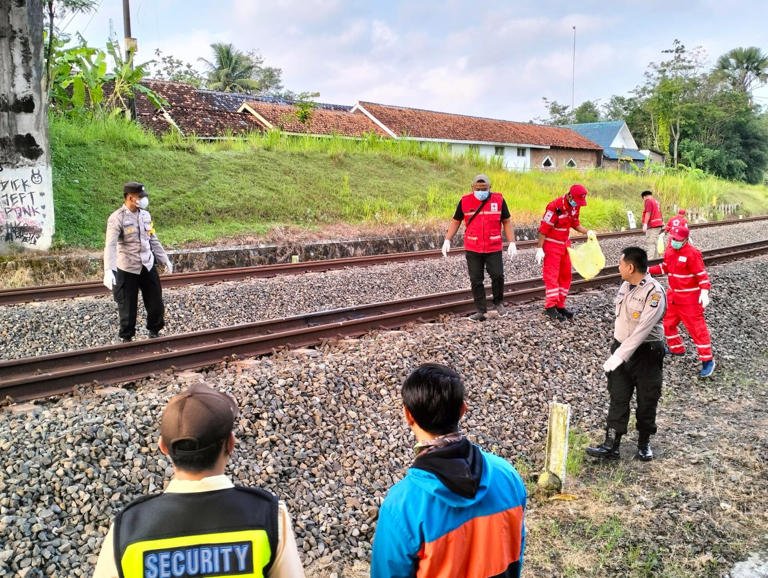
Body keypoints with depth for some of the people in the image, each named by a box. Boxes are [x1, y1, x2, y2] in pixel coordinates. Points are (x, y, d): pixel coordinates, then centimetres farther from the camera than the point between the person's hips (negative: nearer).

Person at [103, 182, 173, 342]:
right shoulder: (117, 218, -15)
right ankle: (126, 338, 25)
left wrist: (165, 260, 17)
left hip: (148, 267, 5)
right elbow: (110, 246, -23)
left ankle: (154, 331, 35)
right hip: (127, 270, -5)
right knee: (128, 307, 6)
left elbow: (153, 240, 14)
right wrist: (108, 271, -34)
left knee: (156, 304, 12)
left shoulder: (145, 215, 4)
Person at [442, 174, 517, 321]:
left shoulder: (498, 200, -1)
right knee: (476, 280, 3)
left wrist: (512, 243, 0)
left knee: (497, 275, -7)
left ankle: (498, 302, 20)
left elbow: (507, 222, 6)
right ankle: (480, 311, 12)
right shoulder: (465, 201, -2)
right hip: (472, 249, 1)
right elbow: (455, 221, 9)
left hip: (494, 248, -1)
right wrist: (447, 240, 0)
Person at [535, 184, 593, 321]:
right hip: (552, 245, -8)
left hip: (565, 244, 8)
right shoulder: (555, 207, -24)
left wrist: (587, 232, -2)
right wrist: (539, 248, -21)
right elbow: (543, 228, -21)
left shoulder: (575, 206, 0)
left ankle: (560, 305, 18)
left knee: (565, 275, 10)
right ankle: (550, 307, -4)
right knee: (552, 276, -7)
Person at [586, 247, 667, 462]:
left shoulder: (654, 293, -20)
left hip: (647, 352, -7)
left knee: (647, 400, 9)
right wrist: (616, 351, 15)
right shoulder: (625, 286, 5)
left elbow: (642, 329, -26)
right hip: (622, 348, 7)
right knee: (617, 398, 4)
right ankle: (611, 446, 7)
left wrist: (619, 357, -28)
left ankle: (644, 444, 26)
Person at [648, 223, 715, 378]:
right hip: (673, 296, 8)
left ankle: (708, 360, 3)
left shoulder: (692, 253, -20)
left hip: (690, 298, -8)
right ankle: (676, 349, 40)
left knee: (696, 327, -6)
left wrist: (704, 292, -31)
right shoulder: (669, 251, 3)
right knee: (668, 323, 18)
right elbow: (665, 267, 17)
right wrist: (649, 270, 6)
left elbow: (702, 274, -20)